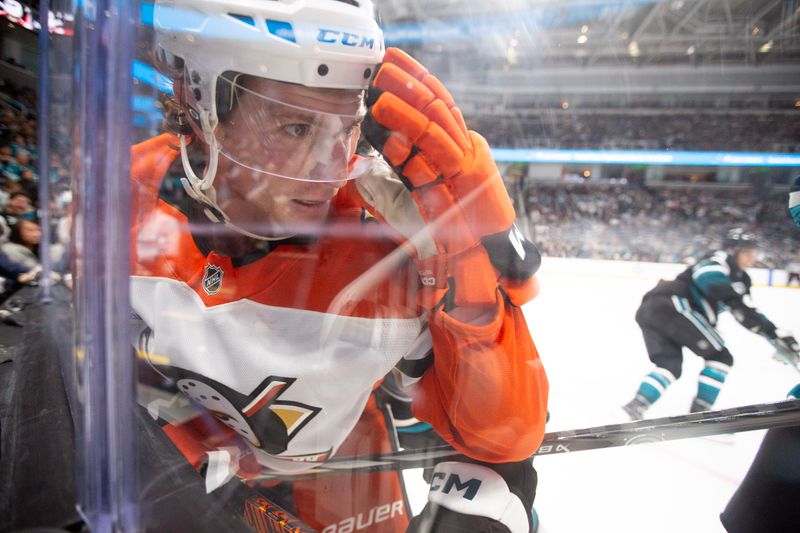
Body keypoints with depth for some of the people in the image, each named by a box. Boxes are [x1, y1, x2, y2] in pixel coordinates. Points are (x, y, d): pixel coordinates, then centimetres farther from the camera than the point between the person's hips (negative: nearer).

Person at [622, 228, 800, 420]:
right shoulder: (722, 258, 4)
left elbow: (749, 315, 31)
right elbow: (707, 275, -20)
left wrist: (778, 334, 24)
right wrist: (737, 297, -25)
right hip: (672, 304, -9)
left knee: (670, 365, 12)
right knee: (720, 357, 2)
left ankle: (636, 406, -5)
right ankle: (699, 413, 2)